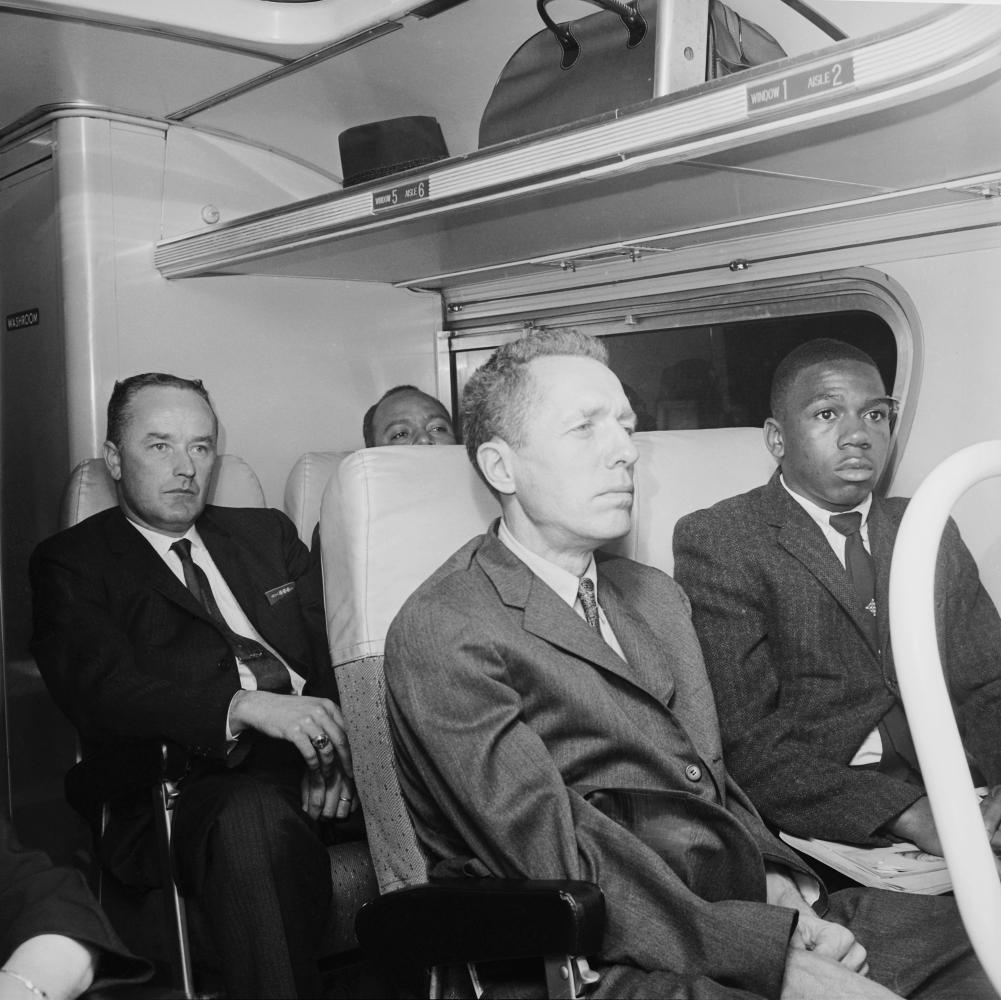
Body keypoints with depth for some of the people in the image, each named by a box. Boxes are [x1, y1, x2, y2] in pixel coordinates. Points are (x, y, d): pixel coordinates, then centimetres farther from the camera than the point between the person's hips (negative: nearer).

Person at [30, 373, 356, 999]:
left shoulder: (268, 534, 25)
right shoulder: (72, 562, 10)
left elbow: (337, 647, 12)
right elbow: (104, 692, -8)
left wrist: (340, 735, -11)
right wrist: (247, 707, -25)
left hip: (322, 758, 5)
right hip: (211, 778, -5)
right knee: (254, 823, -38)